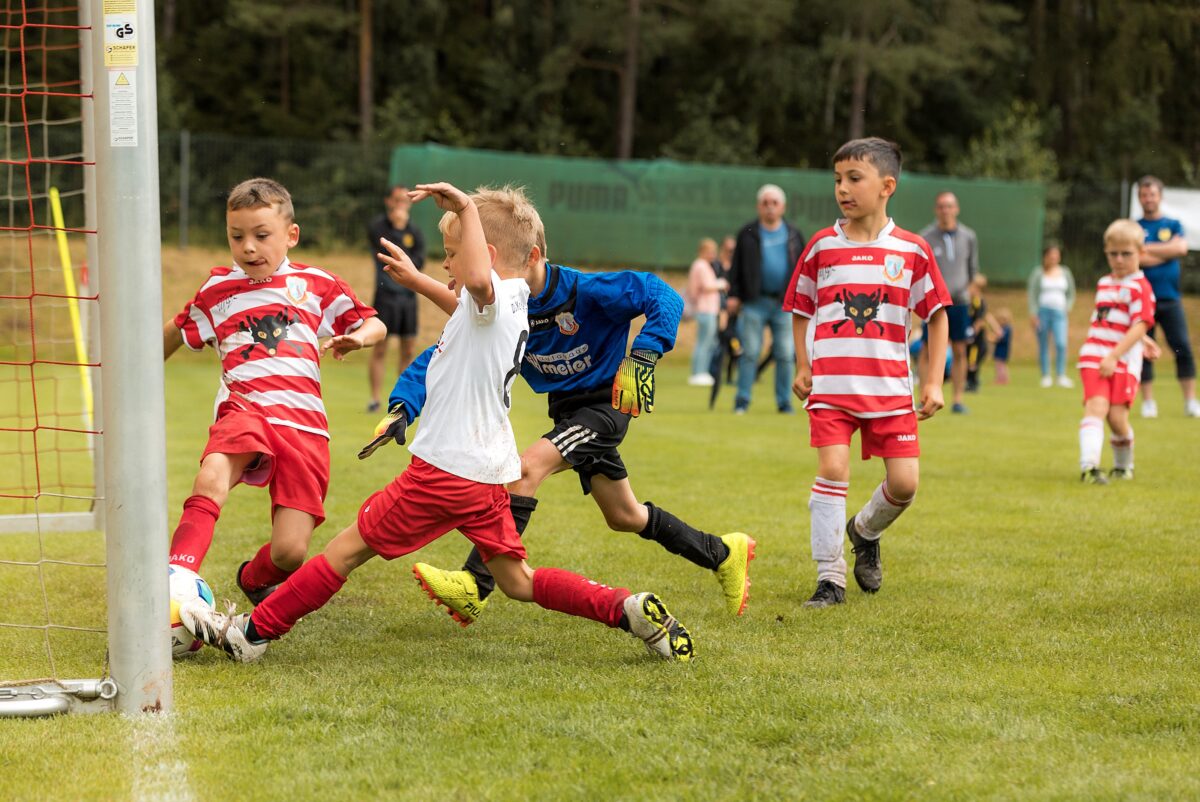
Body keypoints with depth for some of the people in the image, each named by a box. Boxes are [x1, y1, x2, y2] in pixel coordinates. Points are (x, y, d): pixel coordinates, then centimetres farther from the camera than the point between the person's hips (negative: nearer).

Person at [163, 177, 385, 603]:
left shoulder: (316, 284, 14)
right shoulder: (218, 290, 16)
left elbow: (374, 325, 21)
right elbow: (175, 334, 31)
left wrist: (357, 337, -1)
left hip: (303, 422, 1)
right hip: (243, 408, 0)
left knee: (289, 552, -9)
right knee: (212, 477, -38)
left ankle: (254, 580, 27)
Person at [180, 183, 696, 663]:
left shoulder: (496, 300, -16)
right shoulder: (510, 304, 14)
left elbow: (479, 282, -44)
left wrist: (467, 209, -34)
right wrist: (416, 280, 43)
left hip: (446, 470, -9)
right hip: (489, 471, 9)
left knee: (349, 547, -1)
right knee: (519, 583, 15)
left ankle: (253, 633, 5)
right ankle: (629, 610, 3)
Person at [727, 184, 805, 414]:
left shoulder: (793, 235, 11)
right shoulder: (748, 234, 5)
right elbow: (736, 265, 7)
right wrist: (733, 295, -1)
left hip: (785, 303, 2)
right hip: (754, 302, -1)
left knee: (785, 355, 1)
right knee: (749, 353, -3)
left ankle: (784, 402, 7)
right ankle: (742, 401, 1)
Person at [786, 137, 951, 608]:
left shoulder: (912, 251, 0)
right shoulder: (821, 247, 2)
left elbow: (937, 315, 7)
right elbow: (801, 310, 15)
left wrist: (934, 382, 2)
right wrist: (802, 367, 5)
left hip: (890, 388, 0)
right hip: (830, 385, 0)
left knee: (904, 483, -2)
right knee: (832, 470, -14)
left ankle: (866, 532, 32)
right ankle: (830, 579, -4)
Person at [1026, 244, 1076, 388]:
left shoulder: (1065, 273, 13)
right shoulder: (1038, 273, 3)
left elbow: (1070, 294, 20)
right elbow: (1031, 294, -1)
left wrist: (1067, 307, 3)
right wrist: (1033, 314, -10)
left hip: (1059, 312, 1)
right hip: (1042, 311, -1)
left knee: (1061, 343, -16)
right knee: (1043, 345, 2)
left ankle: (1061, 376, -11)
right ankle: (1045, 376, 10)